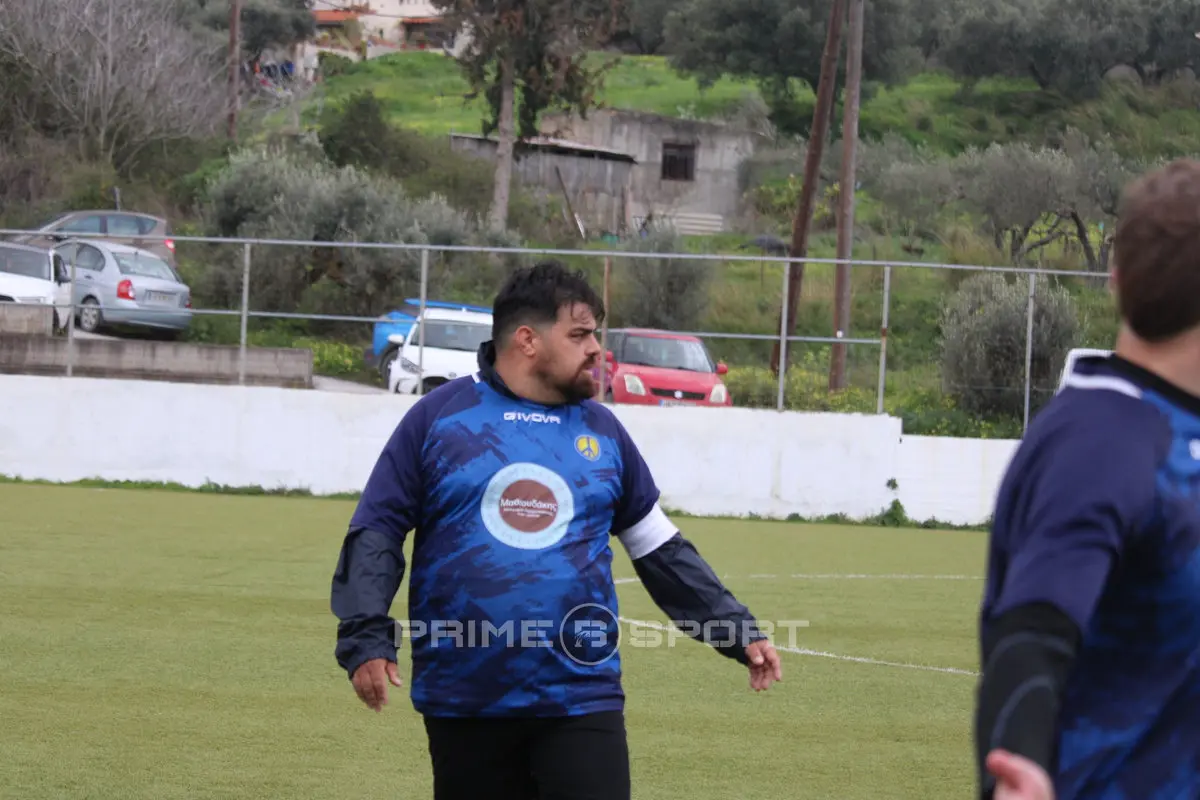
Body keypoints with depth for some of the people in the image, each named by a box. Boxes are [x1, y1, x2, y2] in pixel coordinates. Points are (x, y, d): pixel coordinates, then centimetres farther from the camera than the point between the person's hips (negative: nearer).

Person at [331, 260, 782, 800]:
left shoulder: (601, 430, 10)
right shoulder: (439, 416, 1)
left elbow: (662, 552, 18)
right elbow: (375, 533, 1)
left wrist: (736, 631, 13)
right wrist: (366, 638, -11)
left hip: (582, 699, 1)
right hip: (463, 702, -1)